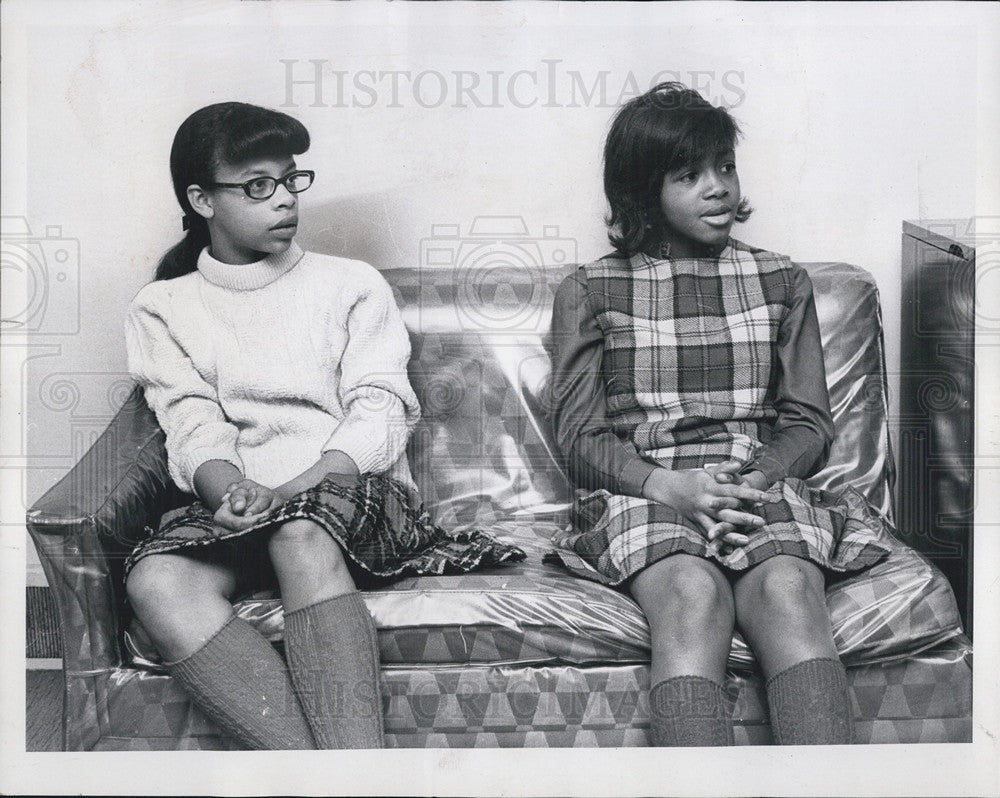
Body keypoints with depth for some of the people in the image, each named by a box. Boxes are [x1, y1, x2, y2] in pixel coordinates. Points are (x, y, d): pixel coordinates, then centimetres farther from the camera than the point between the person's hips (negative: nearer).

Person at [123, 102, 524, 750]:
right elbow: (194, 427, 4)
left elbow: (379, 415, 2)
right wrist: (233, 491, -20)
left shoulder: (353, 284, 15)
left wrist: (290, 492, -17)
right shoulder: (162, 309, 18)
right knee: (156, 579, -32)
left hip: (357, 491, -1)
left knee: (302, 536, -38)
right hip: (236, 505, 2)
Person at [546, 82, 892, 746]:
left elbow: (810, 423, 16)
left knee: (787, 590, -33)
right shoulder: (591, 292, 13)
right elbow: (580, 437, 6)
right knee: (693, 594, -35)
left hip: (762, 486, 2)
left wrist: (757, 477, -7)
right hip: (642, 494, -1)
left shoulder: (782, 282, 20)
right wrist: (668, 484, -13)